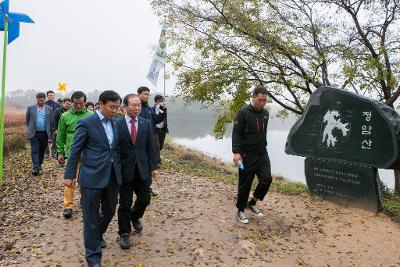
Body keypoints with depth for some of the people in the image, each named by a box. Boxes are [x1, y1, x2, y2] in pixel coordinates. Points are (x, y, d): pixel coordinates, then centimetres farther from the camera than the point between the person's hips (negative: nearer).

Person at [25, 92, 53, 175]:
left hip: (45, 134, 1)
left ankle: (39, 165, 25)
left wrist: (49, 132, 7)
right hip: (34, 133, -1)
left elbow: (51, 122, 9)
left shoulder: (49, 109, 5)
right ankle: (35, 168, -7)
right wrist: (31, 128, 16)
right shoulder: (30, 108, 3)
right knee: (35, 150, -5)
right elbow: (27, 120, 13)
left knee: (42, 151, 10)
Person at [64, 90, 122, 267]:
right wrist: (69, 175, -5)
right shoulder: (86, 123, -10)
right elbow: (75, 151, -6)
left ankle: (97, 236, 47)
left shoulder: (114, 123, 9)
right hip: (92, 176, -6)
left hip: (112, 176, 6)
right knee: (91, 217, 5)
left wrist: (119, 171, 13)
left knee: (109, 211, 19)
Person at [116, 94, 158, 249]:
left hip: (142, 169, 3)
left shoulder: (146, 124, 3)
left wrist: (153, 167, 2)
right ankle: (124, 233, 27)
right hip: (125, 170, -3)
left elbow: (151, 147, 5)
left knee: (145, 199, 11)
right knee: (125, 203, 8)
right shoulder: (116, 124, -7)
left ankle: (135, 216, 43)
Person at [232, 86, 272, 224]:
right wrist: (236, 152, -25)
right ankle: (240, 210, 22)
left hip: (262, 154, 6)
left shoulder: (265, 114, 9)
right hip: (247, 155, -6)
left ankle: (252, 203, 20)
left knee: (266, 179, -3)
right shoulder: (243, 113, -12)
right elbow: (236, 134, -15)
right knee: (245, 184, 2)